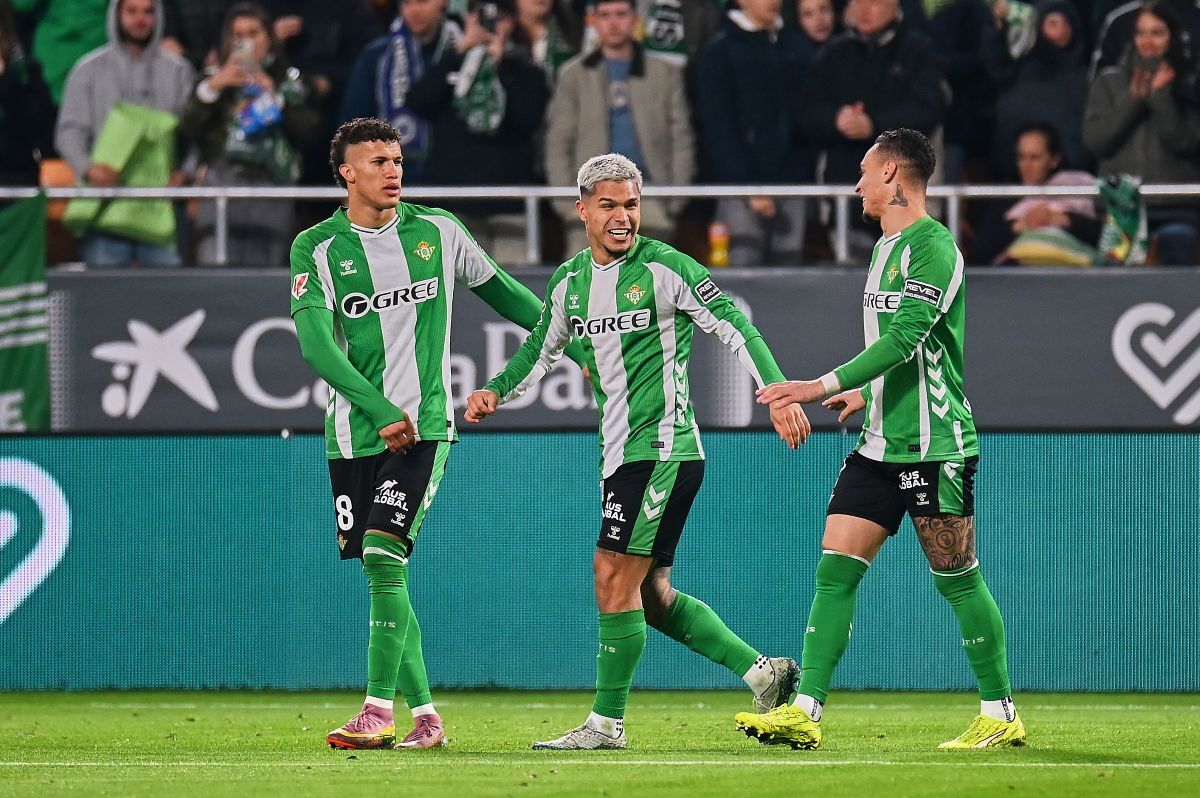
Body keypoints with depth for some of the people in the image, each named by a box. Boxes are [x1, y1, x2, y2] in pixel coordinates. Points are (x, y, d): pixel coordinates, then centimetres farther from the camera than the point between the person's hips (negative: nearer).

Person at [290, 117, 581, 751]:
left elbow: (500, 290, 21)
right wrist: (381, 412, -20)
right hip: (352, 435, 2)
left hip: (422, 426, -2)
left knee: (383, 556, -17)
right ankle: (424, 715, 11)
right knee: (380, 574, 2)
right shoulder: (316, 248, 0)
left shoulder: (436, 232, 5)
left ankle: (379, 712, -16)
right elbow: (315, 343, -11)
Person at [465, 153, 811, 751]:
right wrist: (496, 392, 9)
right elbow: (540, 349, 26)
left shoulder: (664, 268, -8)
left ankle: (607, 723, -2)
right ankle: (764, 673, 18)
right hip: (620, 453, 8)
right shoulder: (569, 282, 12)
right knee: (651, 594, 10)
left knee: (614, 578, -10)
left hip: (663, 448, -8)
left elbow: (734, 326, -9)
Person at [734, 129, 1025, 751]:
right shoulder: (885, 249, 15)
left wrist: (824, 386, -29)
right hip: (879, 445, 9)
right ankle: (805, 711, -4)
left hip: (935, 446, -9)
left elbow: (904, 338, -25)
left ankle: (1000, 715, 10)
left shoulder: (934, 249, -15)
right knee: (835, 570, -1)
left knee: (957, 579, -2)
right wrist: (867, 393, 25)